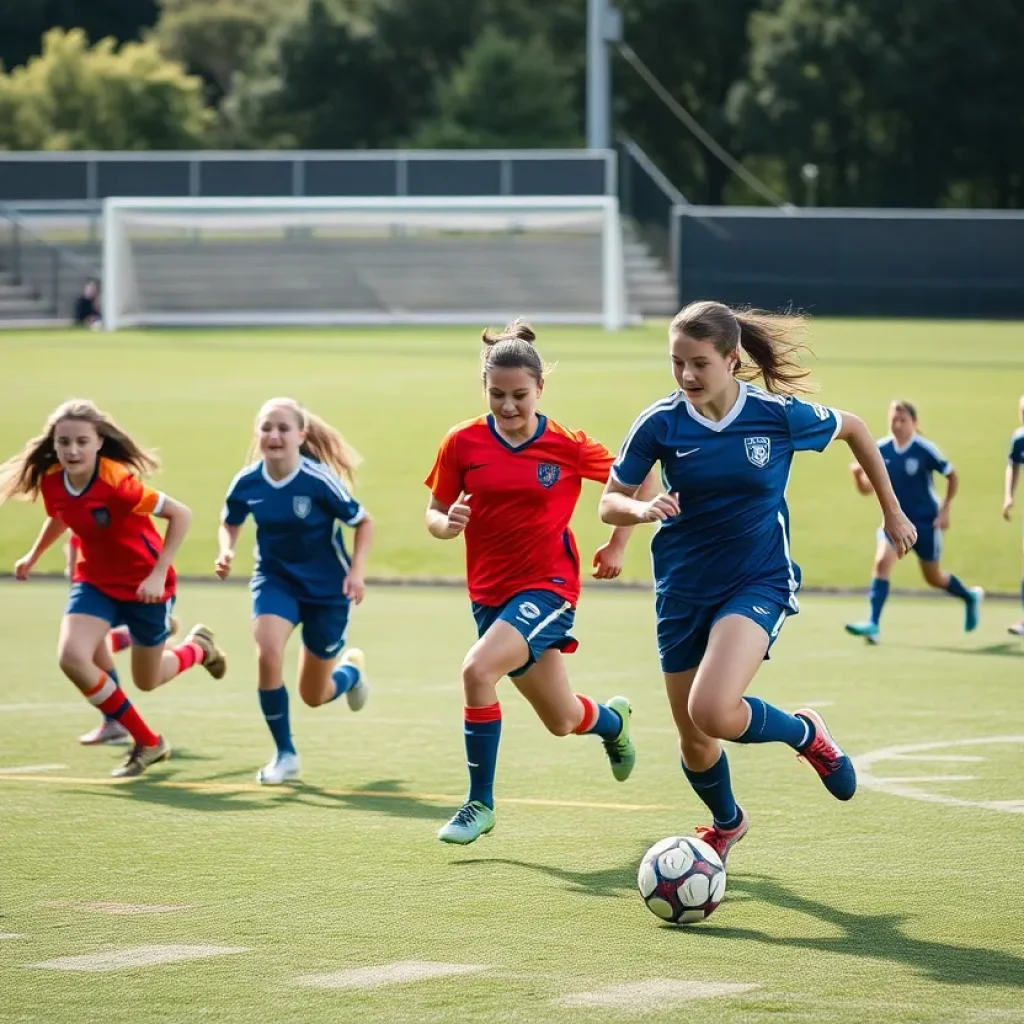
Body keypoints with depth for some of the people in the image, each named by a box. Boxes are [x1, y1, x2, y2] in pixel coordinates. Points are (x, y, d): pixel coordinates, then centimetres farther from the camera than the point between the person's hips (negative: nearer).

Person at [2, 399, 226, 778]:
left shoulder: (116, 482, -31)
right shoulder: (51, 482, -12)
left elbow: (181, 515, -26)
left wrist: (158, 574, -29)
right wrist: (33, 556, 28)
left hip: (144, 585, -5)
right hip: (96, 581, 5)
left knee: (147, 681, 11)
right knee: (72, 658, -21)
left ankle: (197, 647, 49)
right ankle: (148, 743, -1)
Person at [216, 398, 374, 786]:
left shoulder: (320, 481, -23)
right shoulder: (247, 483, -13)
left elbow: (363, 522, -9)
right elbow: (230, 522, 8)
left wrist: (357, 571, -20)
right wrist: (225, 551, -12)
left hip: (327, 588, -2)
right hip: (276, 579, 2)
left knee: (314, 695, 8)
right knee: (268, 654, -28)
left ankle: (351, 670, 49)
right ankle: (285, 755, -8)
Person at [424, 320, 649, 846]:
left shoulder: (568, 447, -10)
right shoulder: (463, 443, -5)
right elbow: (435, 513, 3)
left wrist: (617, 544, 5)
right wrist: (447, 524, -20)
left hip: (548, 586, -4)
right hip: (490, 591, 4)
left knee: (478, 669, -28)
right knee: (561, 720, 13)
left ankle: (480, 804, -12)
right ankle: (612, 718, 52)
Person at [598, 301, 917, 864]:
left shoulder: (779, 415, -12)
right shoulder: (660, 423, -10)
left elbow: (853, 428, 7)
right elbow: (610, 503, -3)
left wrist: (891, 511, 13)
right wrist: (643, 508, -26)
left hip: (759, 580, -3)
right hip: (683, 588, 3)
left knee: (713, 712, -27)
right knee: (694, 742, 11)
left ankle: (805, 733, 5)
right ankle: (726, 823, 45)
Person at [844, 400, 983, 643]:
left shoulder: (924, 450, -15)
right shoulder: (881, 450, -5)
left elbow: (952, 477, -3)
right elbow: (867, 488, -3)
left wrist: (945, 509, -8)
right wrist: (858, 475, -24)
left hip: (925, 522, -3)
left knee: (933, 578, 11)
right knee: (882, 561, -22)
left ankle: (970, 597, 42)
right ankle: (873, 625, -24)